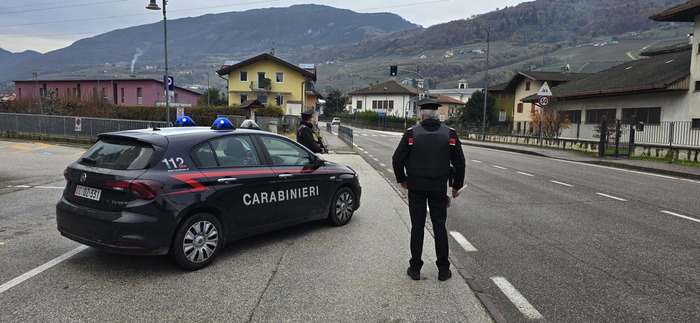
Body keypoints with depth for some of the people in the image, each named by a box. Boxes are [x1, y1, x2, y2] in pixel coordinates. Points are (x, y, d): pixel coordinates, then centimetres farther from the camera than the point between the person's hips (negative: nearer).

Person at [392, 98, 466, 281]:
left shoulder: (412, 133, -7)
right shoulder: (450, 134, -2)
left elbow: (397, 159, -7)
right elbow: (459, 162, 0)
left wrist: (401, 179, 10)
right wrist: (456, 186, 12)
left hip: (416, 187, -1)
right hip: (439, 188, 1)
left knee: (417, 227, 7)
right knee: (439, 226, 10)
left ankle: (415, 268, 14)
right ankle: (443, 270, 16)